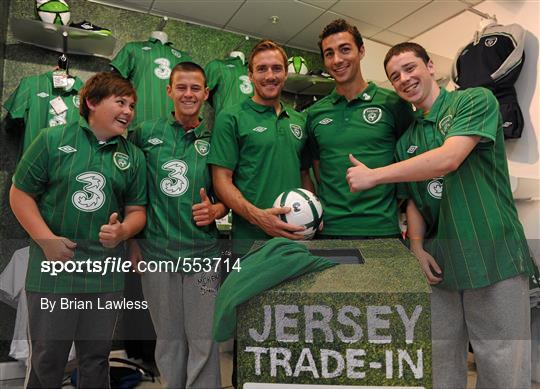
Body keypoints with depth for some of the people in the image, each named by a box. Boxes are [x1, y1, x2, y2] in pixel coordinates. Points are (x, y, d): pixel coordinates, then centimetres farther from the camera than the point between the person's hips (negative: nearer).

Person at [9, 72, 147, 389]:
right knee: (46, 361, 12)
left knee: (96, 361, 16)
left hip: (106, 275, 3)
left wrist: (122, 231, -14)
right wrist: (47, 240, -12)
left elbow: (137, 210, 8)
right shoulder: (53, 139, -2)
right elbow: (20, 193, -1)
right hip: (53, 268, -2)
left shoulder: (133, 156, 6)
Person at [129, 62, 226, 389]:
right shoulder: (146, 133, 3)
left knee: (204, 342, 6)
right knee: (168, 340, 15)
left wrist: (215, 210, -11)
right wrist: (132, 238, 2)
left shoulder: (215, 140, 4)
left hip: (202, 253, 0)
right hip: (155, 251, 1)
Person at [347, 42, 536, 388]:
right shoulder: (406, 141, 14)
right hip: (439, 267, 5)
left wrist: (374, 175, -15)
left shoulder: (476, 101, -2)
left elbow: (448, 159, -19)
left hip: (494, 259, -5)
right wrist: (417, 246, -3)